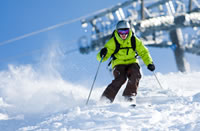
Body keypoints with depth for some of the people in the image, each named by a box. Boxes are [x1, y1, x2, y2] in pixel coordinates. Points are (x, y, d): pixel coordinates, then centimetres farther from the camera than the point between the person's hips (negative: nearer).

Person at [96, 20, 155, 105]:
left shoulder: (134, 40, -4)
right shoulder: (113, 42, -10)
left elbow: (143, 52, 7)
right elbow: (101, 58, -10)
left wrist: (149, 63, -8)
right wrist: (102, 54, -35)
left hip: (132, 63, 2)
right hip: (119, 64, -2)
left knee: (136, 75, -29)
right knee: (121, 78, -30)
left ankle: (129, 96, -22)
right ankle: (106, 98, -24)